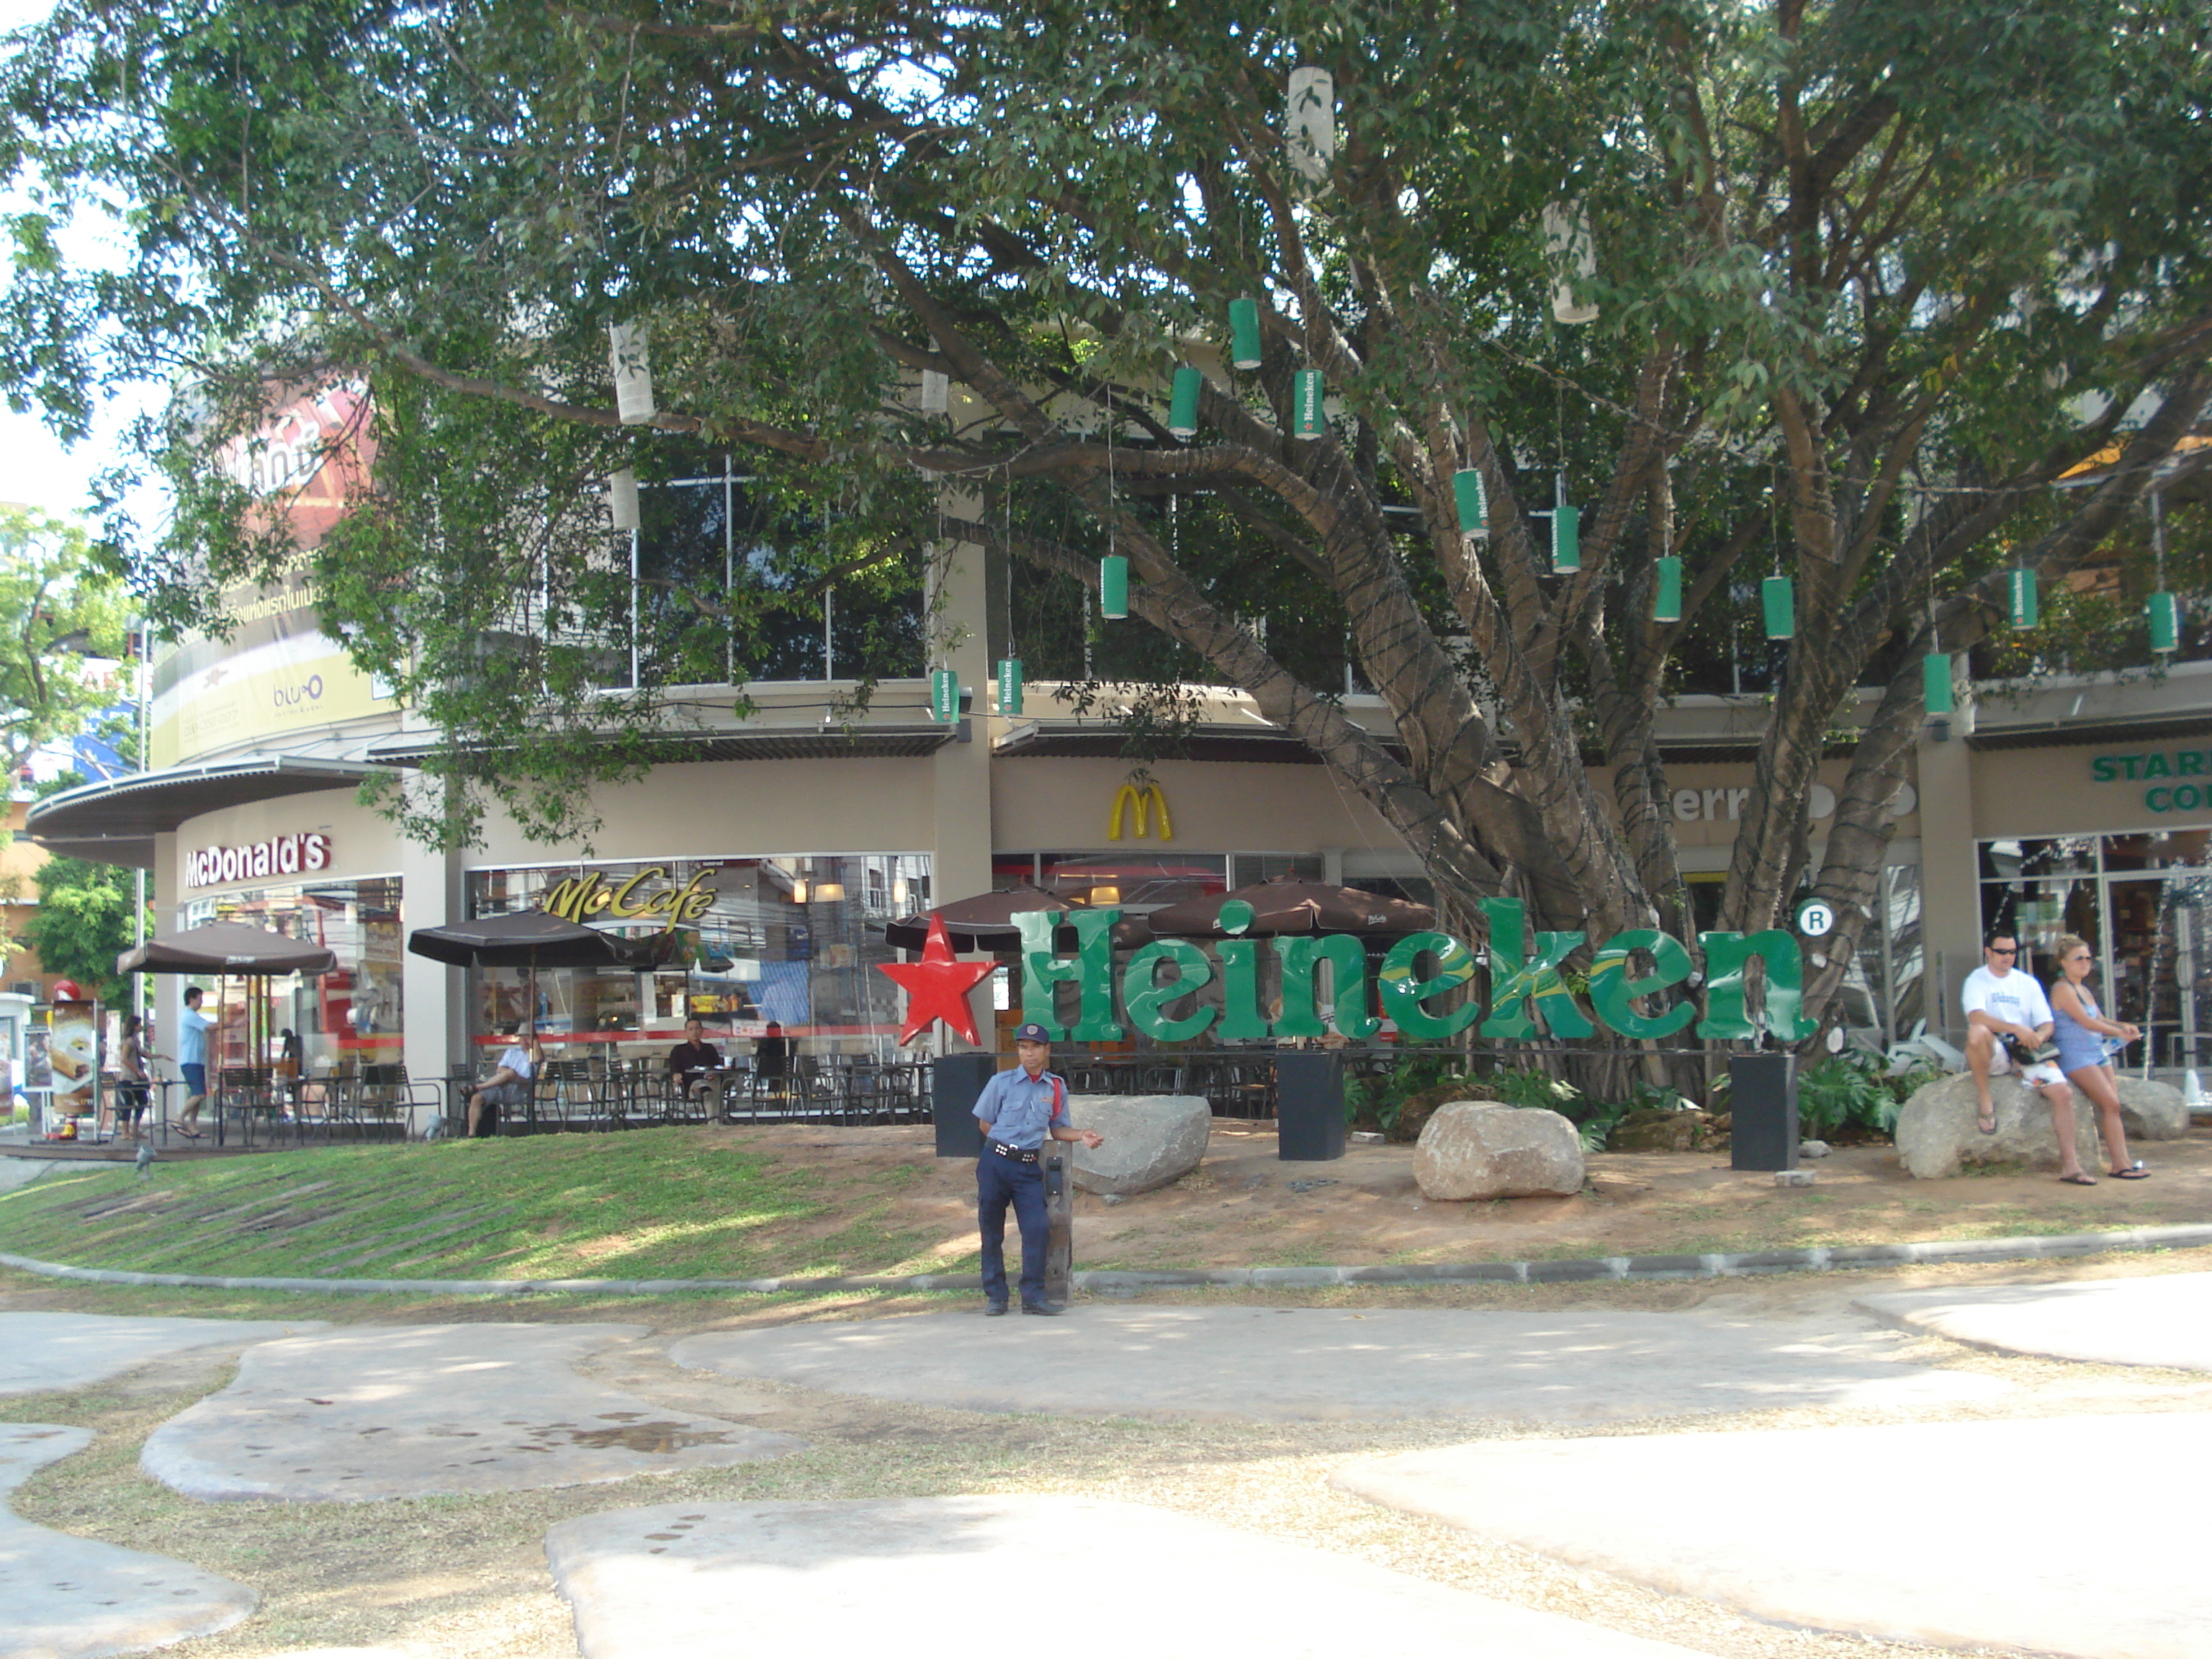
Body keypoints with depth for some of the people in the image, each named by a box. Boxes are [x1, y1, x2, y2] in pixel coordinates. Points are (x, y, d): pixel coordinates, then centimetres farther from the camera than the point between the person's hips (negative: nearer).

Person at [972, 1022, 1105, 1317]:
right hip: (996, 1162, -1)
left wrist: (1082, 1135, -4)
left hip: (1029, 1167, 1)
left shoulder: (1056, 1087, 6)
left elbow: (1058, 1128, 13)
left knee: (1036, 1229, -9)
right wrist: (1007, 1142, -2)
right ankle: (995, 1295, 13)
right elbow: (985, 1123, 7)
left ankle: (1033, 1296, -2)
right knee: (992, 1231, 3)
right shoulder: (1001, 1083, 0)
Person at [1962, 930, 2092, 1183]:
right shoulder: (1977, 980, 1)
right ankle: (1984, 1103, -21)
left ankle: (2069, 1164, -13)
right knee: (1977, 1032, -38)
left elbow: (2046, 1024, 10)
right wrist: (2016, 1029, -30)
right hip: (1995, 1053, -4)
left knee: (2063, 1091, -18)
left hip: (2027, 1052, 4)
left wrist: (2039, 1037, -15)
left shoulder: (2028, 983, 17)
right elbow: (1976, 1016, -19)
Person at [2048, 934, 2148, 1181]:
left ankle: (2121, 1161, -6)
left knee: (2111, 1106, -2)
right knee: (2111, 1103, -16)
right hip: (2076, 1056, -9)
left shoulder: (2084, 990, 20)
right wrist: (2119, 1031, -8)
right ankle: (2120, 1163, -14)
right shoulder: (2063, 989, -9)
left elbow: (2100, 1020, 19)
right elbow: (2085, 1021, -14)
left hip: (2097, 1053, 9)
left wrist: (2124, 1027, 0)